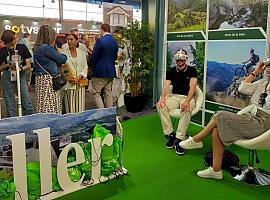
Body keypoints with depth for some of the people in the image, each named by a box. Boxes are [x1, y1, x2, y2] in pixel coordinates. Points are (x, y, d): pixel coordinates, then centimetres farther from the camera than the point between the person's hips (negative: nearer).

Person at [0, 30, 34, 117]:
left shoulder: (22, 47, -1)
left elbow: (28, 65, 0)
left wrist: (21, 68, -20)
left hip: (21, 76, -1)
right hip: (7, 78, 1)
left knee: (27, 103, -5)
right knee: (10, 105, 5)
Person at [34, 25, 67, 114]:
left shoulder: (37, 47, 14)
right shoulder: (47, 48, -14)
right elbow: (62, 59, -7)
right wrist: (60, 53, 13)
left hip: (40, 78, 10)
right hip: (48, 79, -9)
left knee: (43, 105, 10)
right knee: (50, 105, -7)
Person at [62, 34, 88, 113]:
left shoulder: (82, 53, 10)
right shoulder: (64, 53, 4)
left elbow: (85, 68, 6)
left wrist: (79, 77, -10)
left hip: (80, 83, 2)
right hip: (68, 84, -2)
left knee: (80, 106, 2)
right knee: (70, 107, -2)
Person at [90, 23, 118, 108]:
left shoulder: (100, 41, -14)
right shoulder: (115, 42, 7)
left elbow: (94, 57, -11)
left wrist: (93, 67, 6)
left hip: (99, 72, -7)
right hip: (111, 72, 7)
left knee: (96, 93, 1)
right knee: (108, 94, 12)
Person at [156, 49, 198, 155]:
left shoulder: (191, 70, -1)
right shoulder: (171, 71, 9)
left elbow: (192, 87, -15)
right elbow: (166, 86, -3)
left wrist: (187, 101, -32)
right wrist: (162, 98, -25)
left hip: (188, 97, -3)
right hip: (174, 97, 3)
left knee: (186, 110, -38)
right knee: (161, 107, -27)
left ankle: (179, 139, -31)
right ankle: (170, 135, -15)